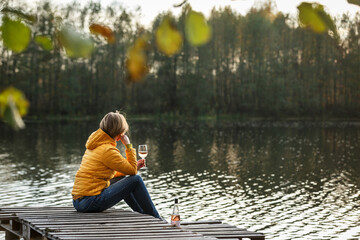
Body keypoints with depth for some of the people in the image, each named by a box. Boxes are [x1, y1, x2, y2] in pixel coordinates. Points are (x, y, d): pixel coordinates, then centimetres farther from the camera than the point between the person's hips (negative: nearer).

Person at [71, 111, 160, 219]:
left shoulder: (96, 145, 14)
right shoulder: (108, 150, -15)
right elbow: (133, 171, -5)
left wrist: (134, 167, 23)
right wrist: (128, 145, -1)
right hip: (90, 202, -10)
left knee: (123, 179, 26)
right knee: (136, 180, -3)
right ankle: (157, 221, 8)